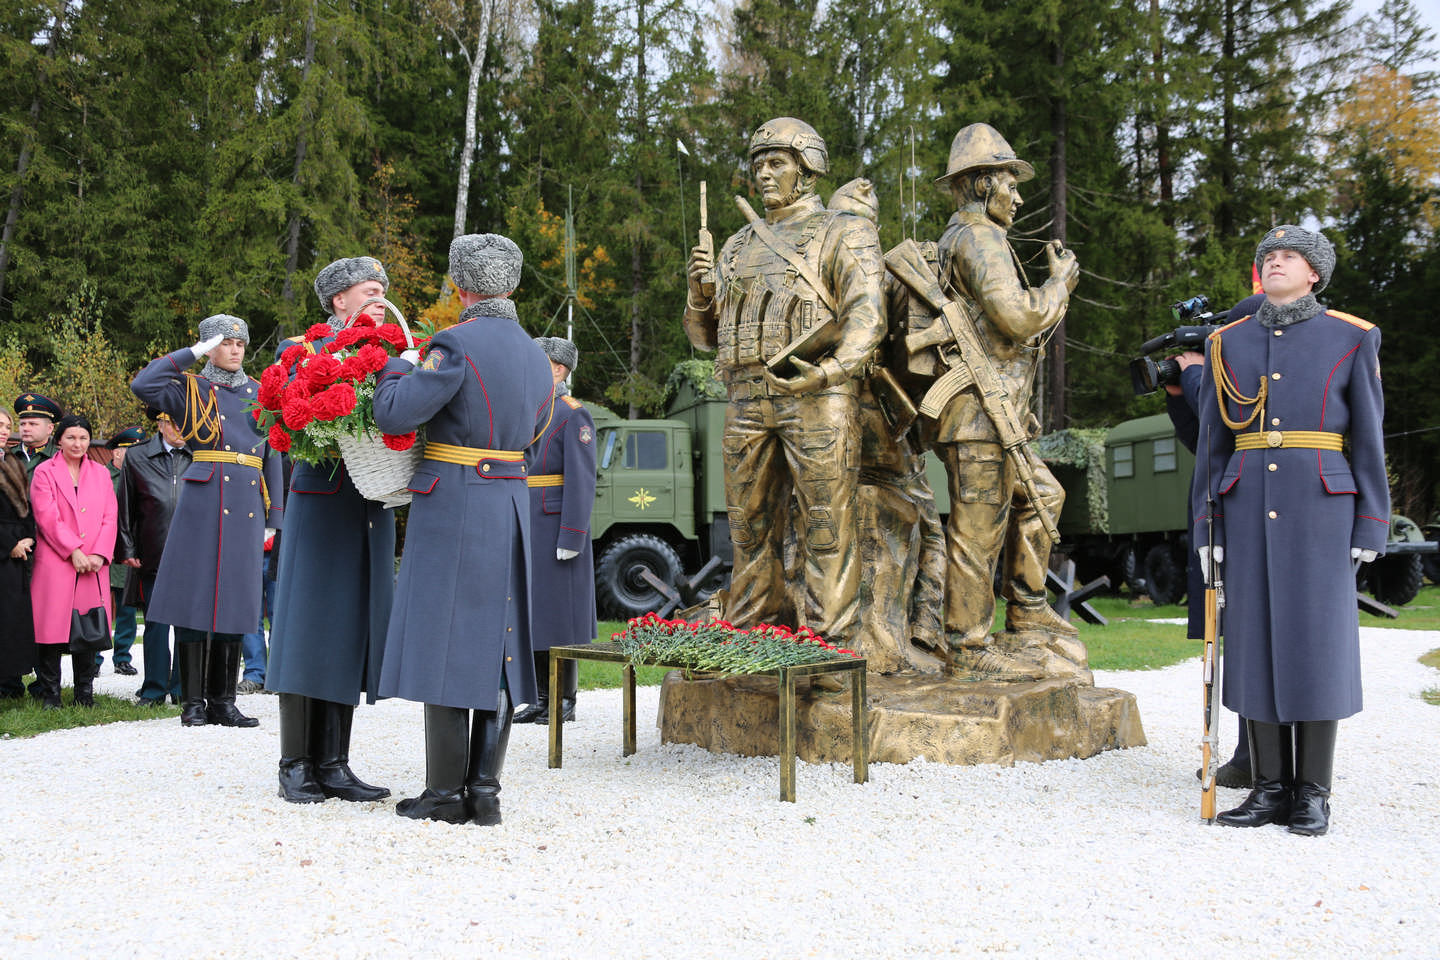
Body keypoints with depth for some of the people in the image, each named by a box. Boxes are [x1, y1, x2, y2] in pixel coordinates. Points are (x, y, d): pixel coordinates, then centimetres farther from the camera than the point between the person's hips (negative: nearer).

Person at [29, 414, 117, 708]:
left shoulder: (100, 473, 15)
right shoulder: (44, 472, 4)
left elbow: (110, 517, 8)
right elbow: (47, 518, -6)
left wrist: (99, 554, -6)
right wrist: (74, 551, -13)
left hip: (93, 564, 3)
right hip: (55, 563, -3)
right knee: (52, 627, -4)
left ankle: (85, 694, 11)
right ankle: (50, 695, 5)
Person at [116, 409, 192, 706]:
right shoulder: (136, 459, 7)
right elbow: (126, 509, 9)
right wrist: (126, 550, 4)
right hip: (153, 556, 0)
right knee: (156, 623, 2)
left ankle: (183, 688, 13)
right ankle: (155, 689, 13)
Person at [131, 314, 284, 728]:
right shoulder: (191, 389, 6)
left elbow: (272, 456, 16)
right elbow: (142, 385, -13)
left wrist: (273, 518, 11)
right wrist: (193, 353, -6)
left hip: (248, 504, 4)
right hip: (203, 500, -4)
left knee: (236, 600, 5)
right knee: (195, 598, -3)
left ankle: (222, 701, 13)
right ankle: (193, 702, 4)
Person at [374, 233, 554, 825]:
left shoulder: (459, 344, -13)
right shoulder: (535, 355, 11)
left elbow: (394, 415, -15)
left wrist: (395, 368, 3)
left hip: (454, 509, -7)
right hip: (512, 508, 7)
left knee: (444, 641, -1)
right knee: (498, 643, 8)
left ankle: (447, 793, 4)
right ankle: (485, 792, 12)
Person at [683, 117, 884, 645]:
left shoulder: (844, 233, 6)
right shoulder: (740, 246, 23)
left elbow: (866, 314, -8)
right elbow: (705, 335, 22)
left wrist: (834, 369, -25)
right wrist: (700, 289, 1)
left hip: (817, 397, -5)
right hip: (747, 398, 6)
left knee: (825, 523, -6)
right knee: (750, 523, 8)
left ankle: (830, 640, -3)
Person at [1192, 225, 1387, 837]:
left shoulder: (1351, 339, 4)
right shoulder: (1227, 344, 10)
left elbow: (1368, 439, 2)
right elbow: (1212, 443, 11)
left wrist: (1369, 527, -3)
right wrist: (1206, 525, 6)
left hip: (1321, 508, -2)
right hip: (1248, 508, 3)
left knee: (1318, 638, -2)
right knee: (1255, 638, 2)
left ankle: (1314, 793, 7)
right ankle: (1270, 787, 10)